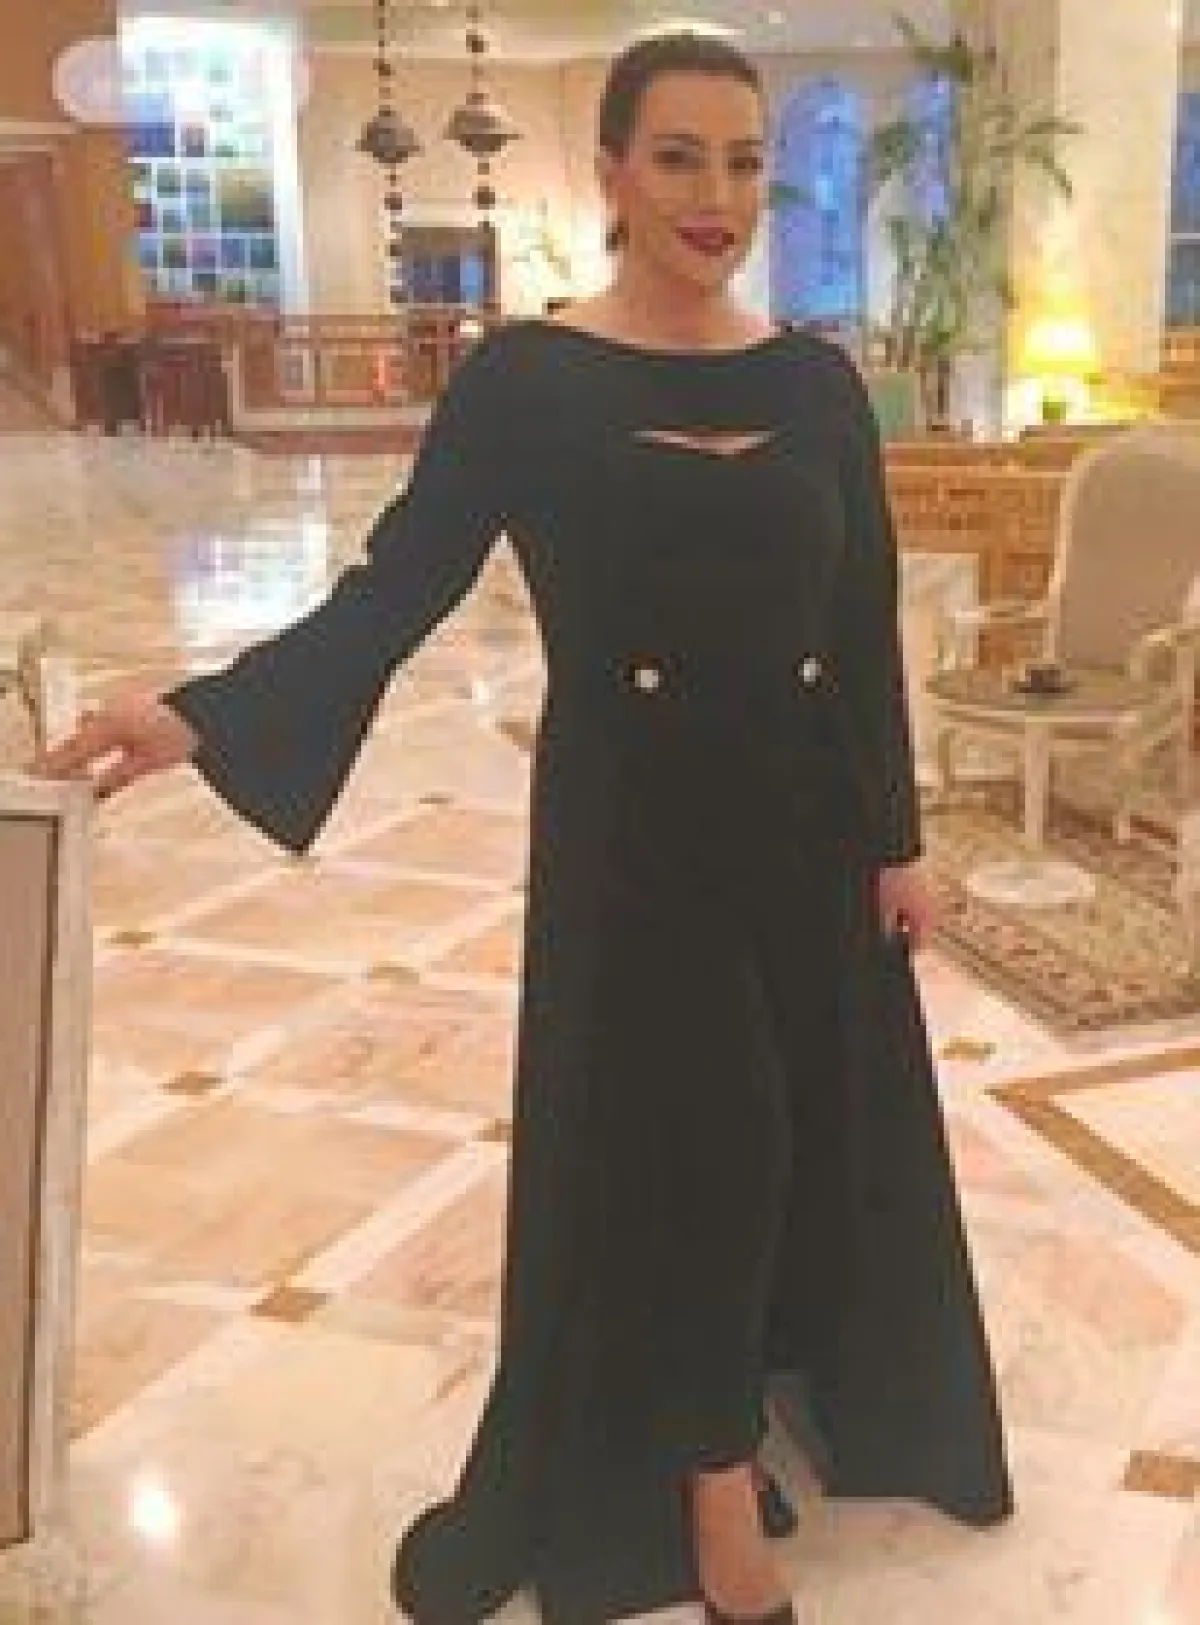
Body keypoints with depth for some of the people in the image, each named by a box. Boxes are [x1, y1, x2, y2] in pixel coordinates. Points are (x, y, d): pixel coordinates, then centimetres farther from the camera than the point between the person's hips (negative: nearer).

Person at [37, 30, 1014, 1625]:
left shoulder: (817, 381, 2)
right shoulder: (525, 378, -8)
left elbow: (865, 631, 5)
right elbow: (394, 590, -8)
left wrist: (898, 837, 5)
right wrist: (203, 714, -18)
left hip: (809, 819, 4)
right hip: (631, 830, -4)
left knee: (826, 1125, 14)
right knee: (668, 1144, 3)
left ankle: (802, 1379, 40)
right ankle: (713, 1480, 22)